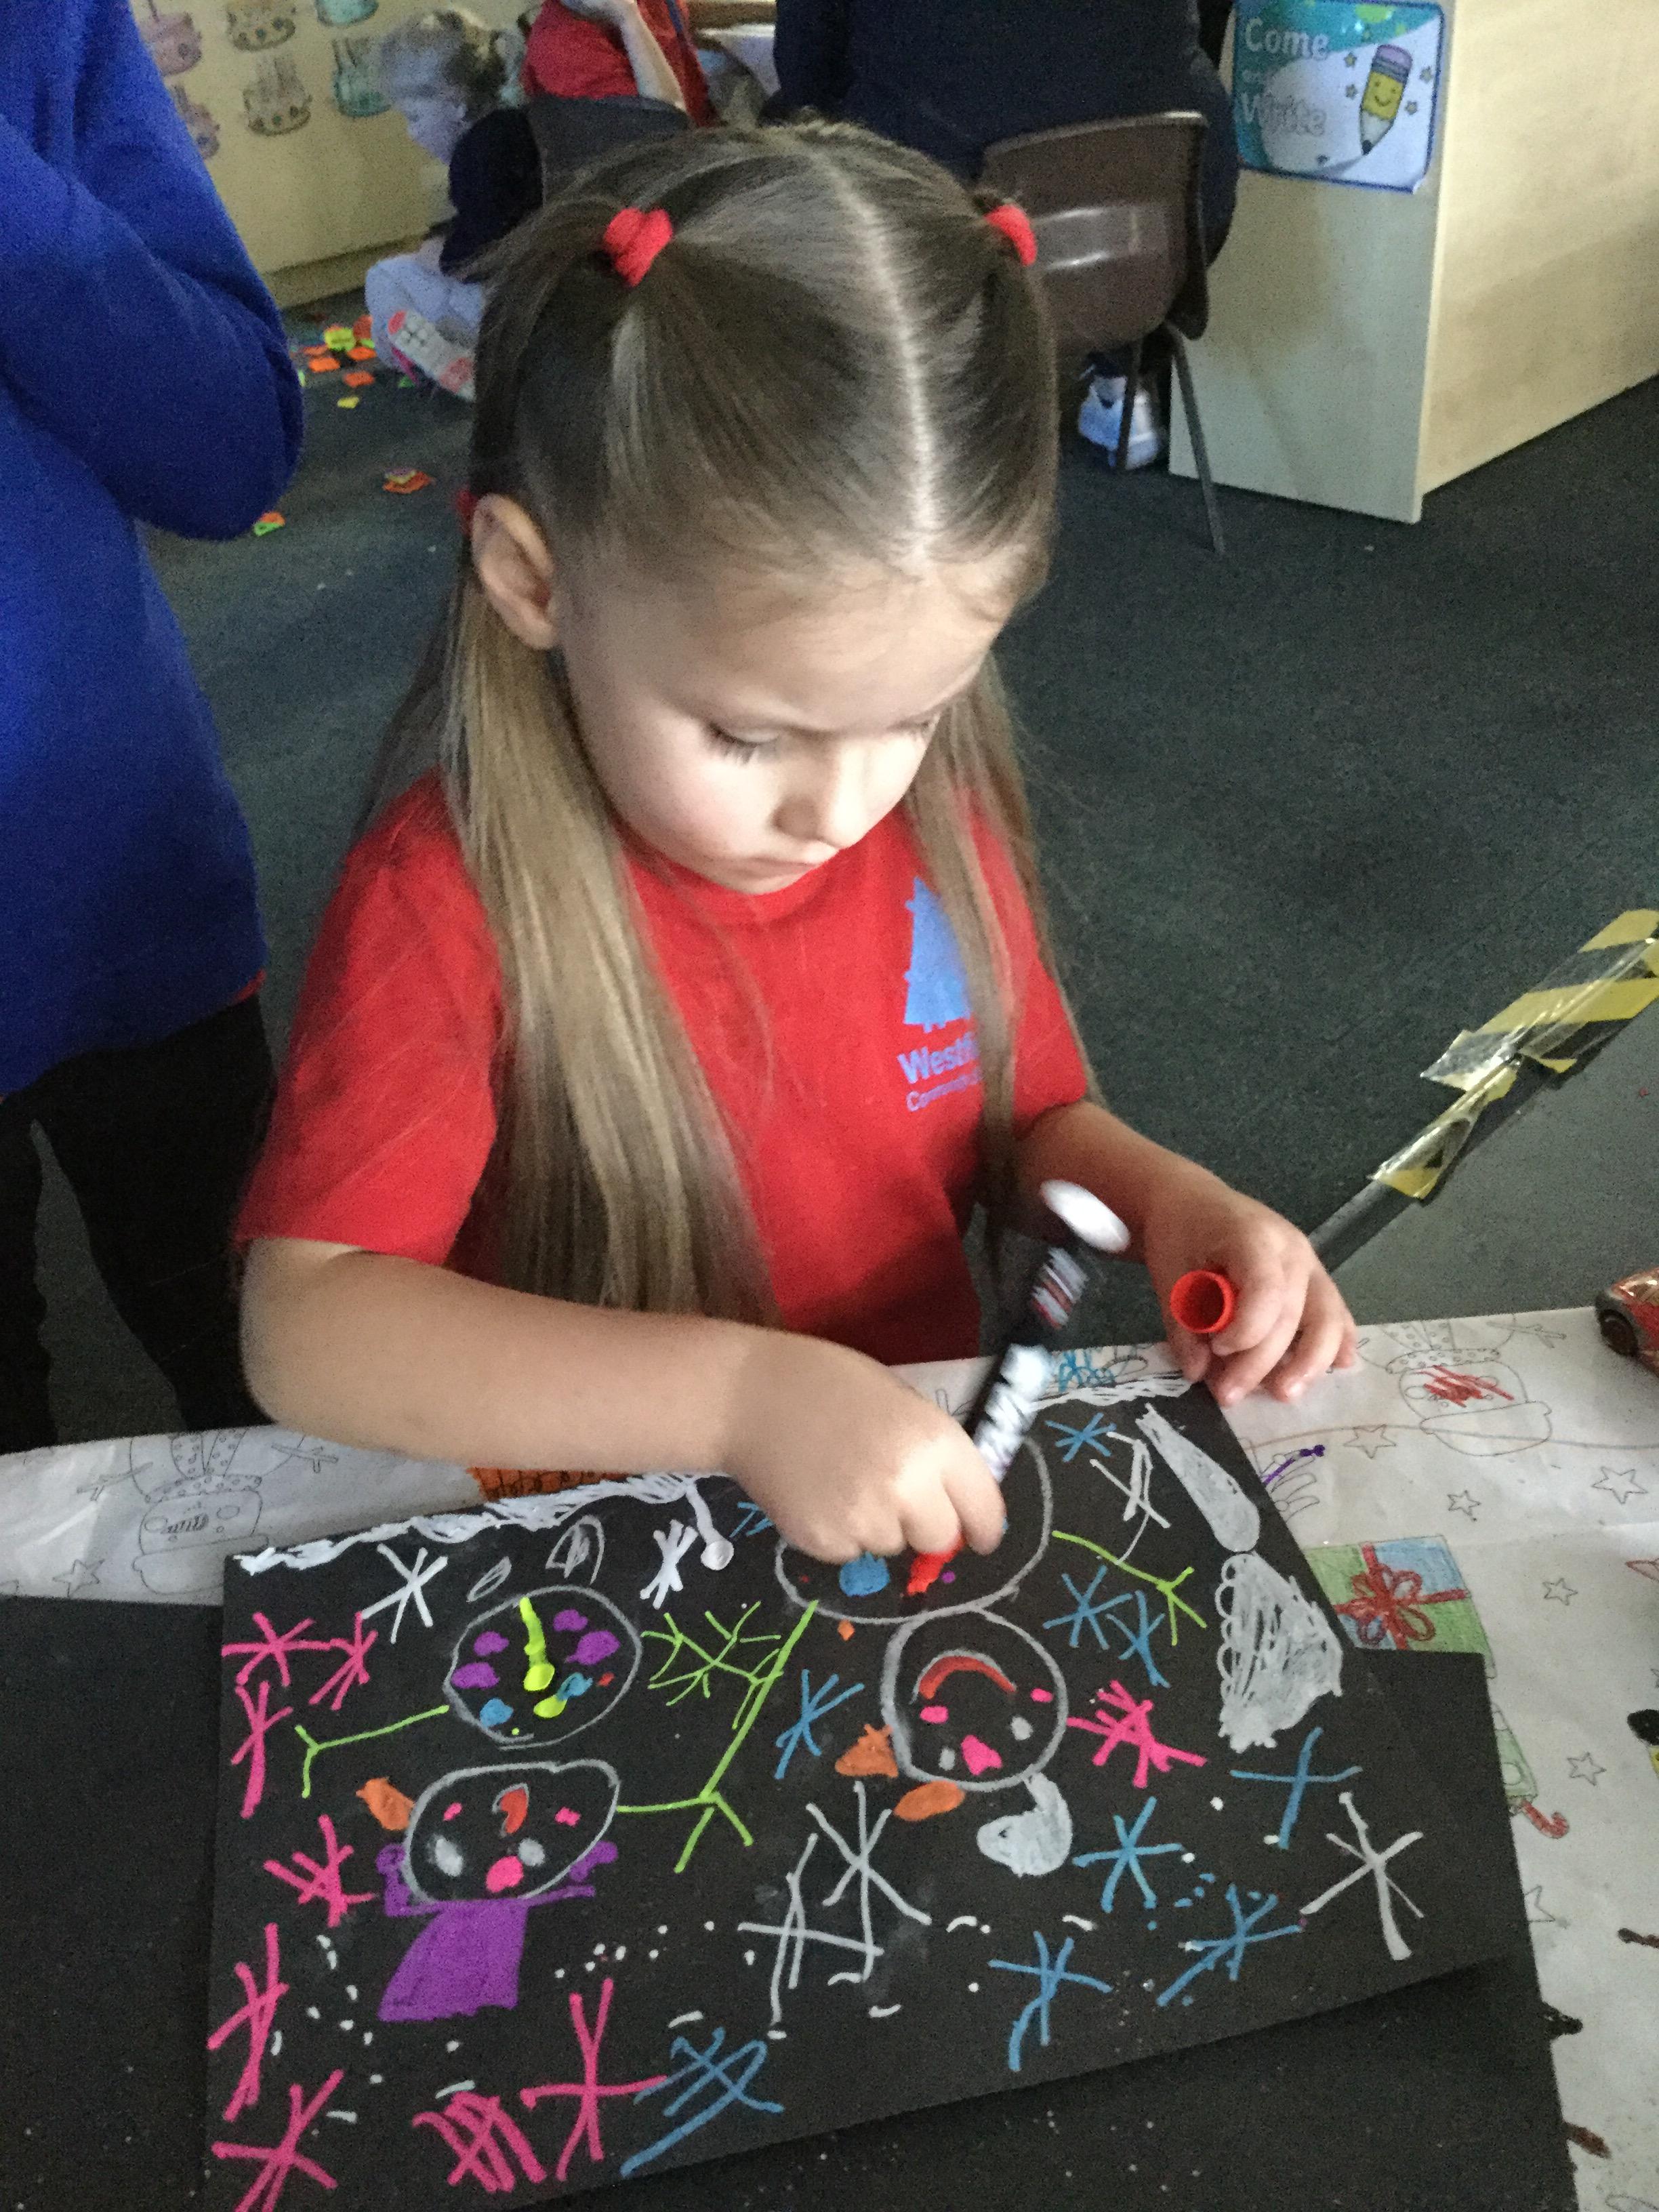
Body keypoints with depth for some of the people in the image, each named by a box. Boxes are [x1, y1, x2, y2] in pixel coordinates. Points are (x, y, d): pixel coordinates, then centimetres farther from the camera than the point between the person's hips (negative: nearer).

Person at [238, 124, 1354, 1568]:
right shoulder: (447, 903, -17)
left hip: (936, 1497, 4)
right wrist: (744, 1394, -29)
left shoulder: (942, 815, -3)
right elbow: (304, 1326, -22)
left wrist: (1165, 1201, -10)